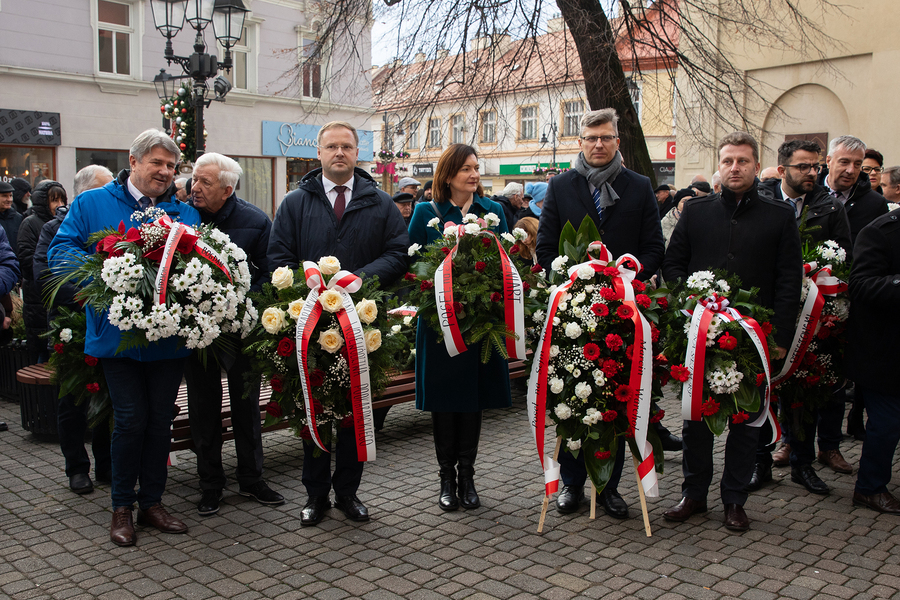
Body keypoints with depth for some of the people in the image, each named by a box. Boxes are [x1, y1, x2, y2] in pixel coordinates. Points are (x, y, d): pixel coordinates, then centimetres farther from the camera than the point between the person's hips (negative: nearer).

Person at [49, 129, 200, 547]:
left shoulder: (185, 213, 10)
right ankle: (122, 507, 17)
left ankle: (152, 502, 25)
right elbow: (61, 250, -3)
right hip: (119, 335, -3)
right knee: (131, 418, -3)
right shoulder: (92, 204, 3)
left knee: (161, 419, 10)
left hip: (169, 336, 3)